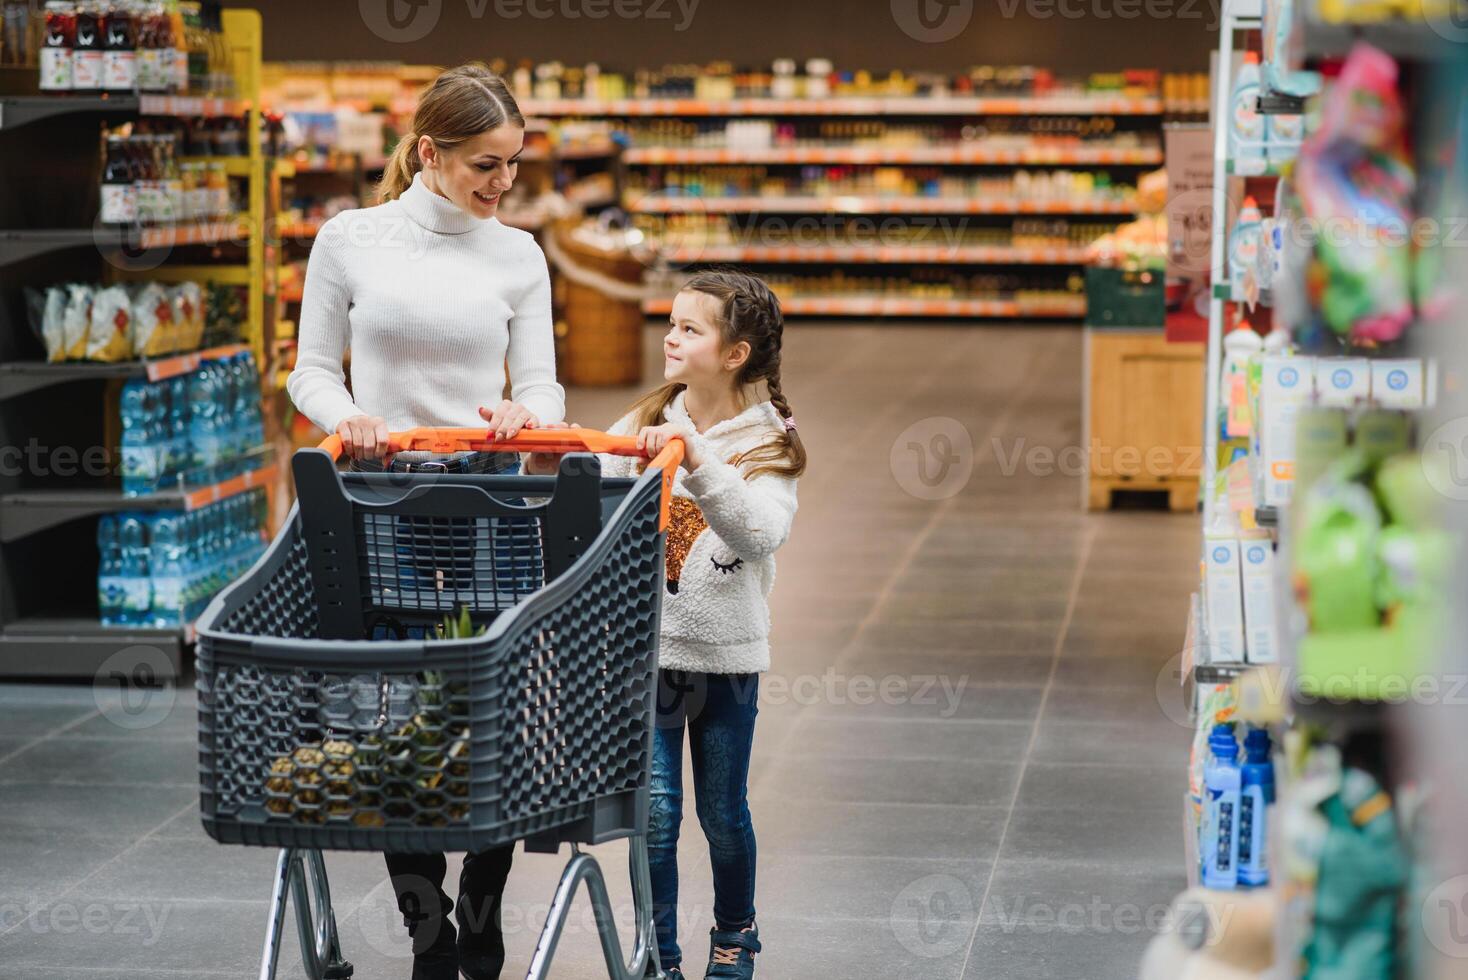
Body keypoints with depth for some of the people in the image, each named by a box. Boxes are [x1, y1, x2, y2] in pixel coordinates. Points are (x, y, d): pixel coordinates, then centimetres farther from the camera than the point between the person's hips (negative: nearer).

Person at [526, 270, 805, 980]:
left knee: (722, 811, 11)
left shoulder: (768, 443, -7)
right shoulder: (646, 425, 4)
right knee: (655, 808, -1)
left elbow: (760, 534, -25)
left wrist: (698, 460, -36)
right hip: (648, 648, 2)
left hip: (726, 654, -2)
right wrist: (544, 462, -27)